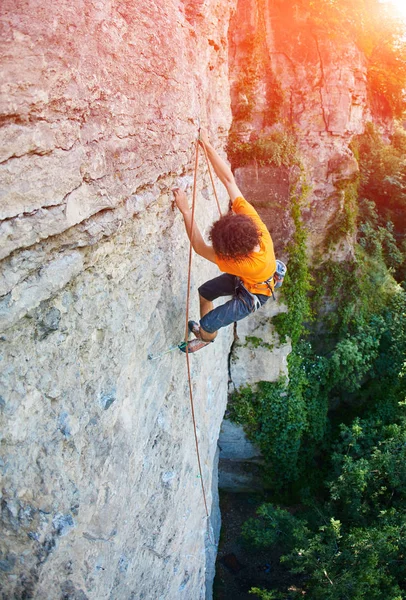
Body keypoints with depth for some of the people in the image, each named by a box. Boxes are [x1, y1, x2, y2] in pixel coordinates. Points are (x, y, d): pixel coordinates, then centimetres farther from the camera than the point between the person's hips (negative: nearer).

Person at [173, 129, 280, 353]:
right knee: (204, 291, 16)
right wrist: (207, 145, -32)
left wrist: (185, 211, -40)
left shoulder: (247, 264, -48)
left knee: (208, 325, -1)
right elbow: (228, 179, -31)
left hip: (253, 293, -6)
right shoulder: (251, 220, -34)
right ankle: (206, 328, 44)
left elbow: (200, 248, -39)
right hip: (242, 277, 7)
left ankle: (207, 337, 38)